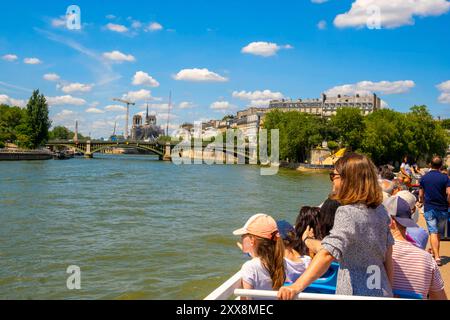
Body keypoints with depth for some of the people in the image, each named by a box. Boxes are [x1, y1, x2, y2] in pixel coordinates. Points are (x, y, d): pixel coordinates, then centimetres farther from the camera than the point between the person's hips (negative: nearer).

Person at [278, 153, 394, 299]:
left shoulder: (347, 213, -20)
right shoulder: (380, 210, 1)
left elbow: (328, 253, -34)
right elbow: (388, 255, 8)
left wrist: (296, 287, -41)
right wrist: (388, 291, 19)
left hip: (355, 293, -7)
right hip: (382, 293, 7)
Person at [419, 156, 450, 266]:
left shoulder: (424, 178, 0)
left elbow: (421, 194, 6)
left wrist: (422, 202, 26)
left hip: (429, 209, 0)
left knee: (433, 232, -4)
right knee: (439, 232, 17)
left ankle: (437, 256, -14)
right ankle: (435, 251, 33)